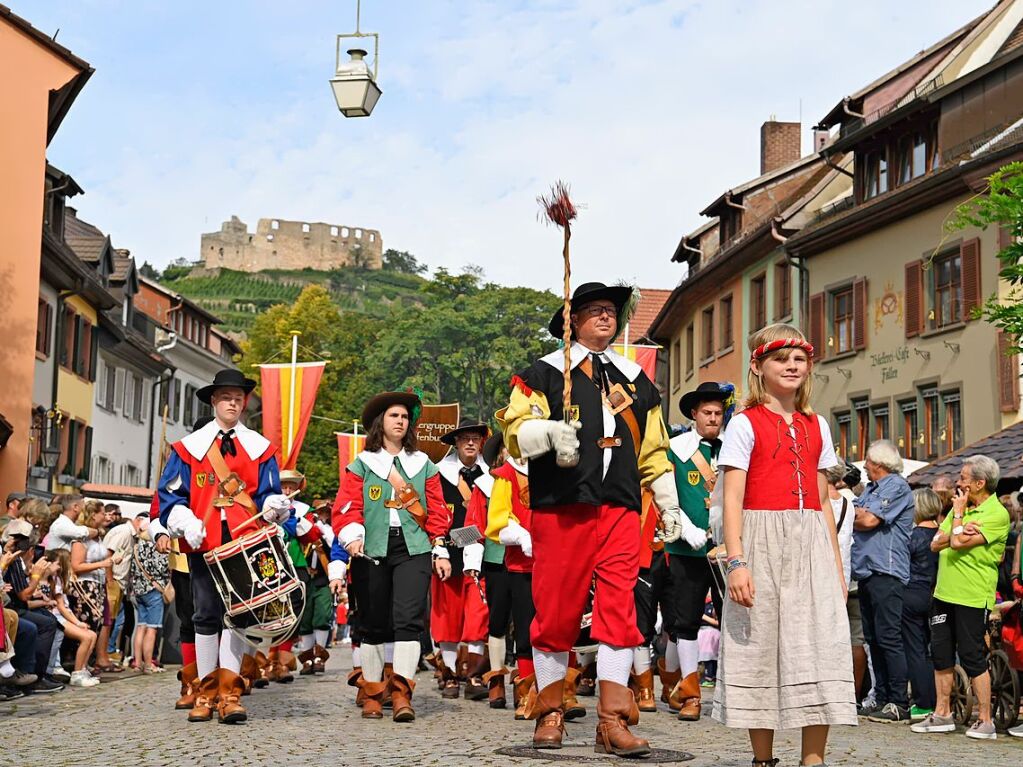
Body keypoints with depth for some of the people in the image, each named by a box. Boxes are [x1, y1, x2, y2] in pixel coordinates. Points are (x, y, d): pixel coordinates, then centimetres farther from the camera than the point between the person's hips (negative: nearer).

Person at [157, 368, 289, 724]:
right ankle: (206, 691, 11)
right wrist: (185, 523, -11)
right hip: (203, 543, 0)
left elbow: (268, 494, 9)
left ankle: (230, 694, -5)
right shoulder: (188, 446, 10)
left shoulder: (259, 447, 12)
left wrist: (275, 506, -14)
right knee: (206, 614, 4)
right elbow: (170, 494, 5)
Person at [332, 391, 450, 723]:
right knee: (374, 623, 4)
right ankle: (371, 693, 15)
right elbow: (346, 508, 1)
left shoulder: (423, 465, 15)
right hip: (372, 550, 0)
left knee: (409, 618, -14)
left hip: (413, 549, 0)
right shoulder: (361, 465, 9)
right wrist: (352, 538, -16)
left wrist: (441, 551, 8)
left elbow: (437, 512, 14)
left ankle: (401, 694, -16)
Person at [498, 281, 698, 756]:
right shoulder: (545, 373, 7)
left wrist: (669, 506, 19)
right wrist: (551, 431, -22)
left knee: (619, 611, -3)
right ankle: (550, 712, 15)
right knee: (556, 611, 1)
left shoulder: (634, 379, 20)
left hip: (620, 511, 3)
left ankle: (613, 721, -1)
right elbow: (515, 431, -2)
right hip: (560, 509, -3)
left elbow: (653, 450, 23)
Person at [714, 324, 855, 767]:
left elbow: (823, 503, 18)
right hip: (762, 542, -4)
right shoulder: (746, 424, 0)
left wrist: (837, 564, 14)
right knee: (760, 647, 1)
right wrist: (736, 562, -16)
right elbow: (732, 500, -7)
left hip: (811, 546, 4)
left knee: (819, 645, -3)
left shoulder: (816, 427, 15)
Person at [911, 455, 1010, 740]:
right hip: (944, 593, 8)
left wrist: (958, 514, -6)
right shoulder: (961, 507, 15)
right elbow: (936, 544, 8)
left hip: (973, 597, -8)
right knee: (941, 655, 10)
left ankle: (985, 720, 6)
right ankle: (942, 715, 19)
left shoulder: (996, 514, -11)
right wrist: (958, 532, -11)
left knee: (973, 658, -3)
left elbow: (958, 543, -21)